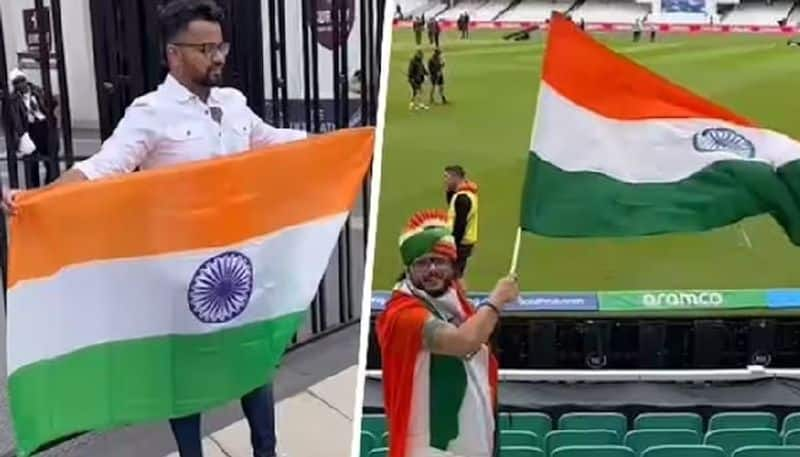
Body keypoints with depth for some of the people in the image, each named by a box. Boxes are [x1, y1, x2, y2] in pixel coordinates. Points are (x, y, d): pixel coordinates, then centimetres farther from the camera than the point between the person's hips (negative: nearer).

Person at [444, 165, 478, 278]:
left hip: (460, 244, -10)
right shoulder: (468, 193, 9)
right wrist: (449, 191, 8)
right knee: (458, 276, 17)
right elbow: (452, 205, 25)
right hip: (466, 242, 10)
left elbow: (460, 225, -25)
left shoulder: (462, 198, -22)